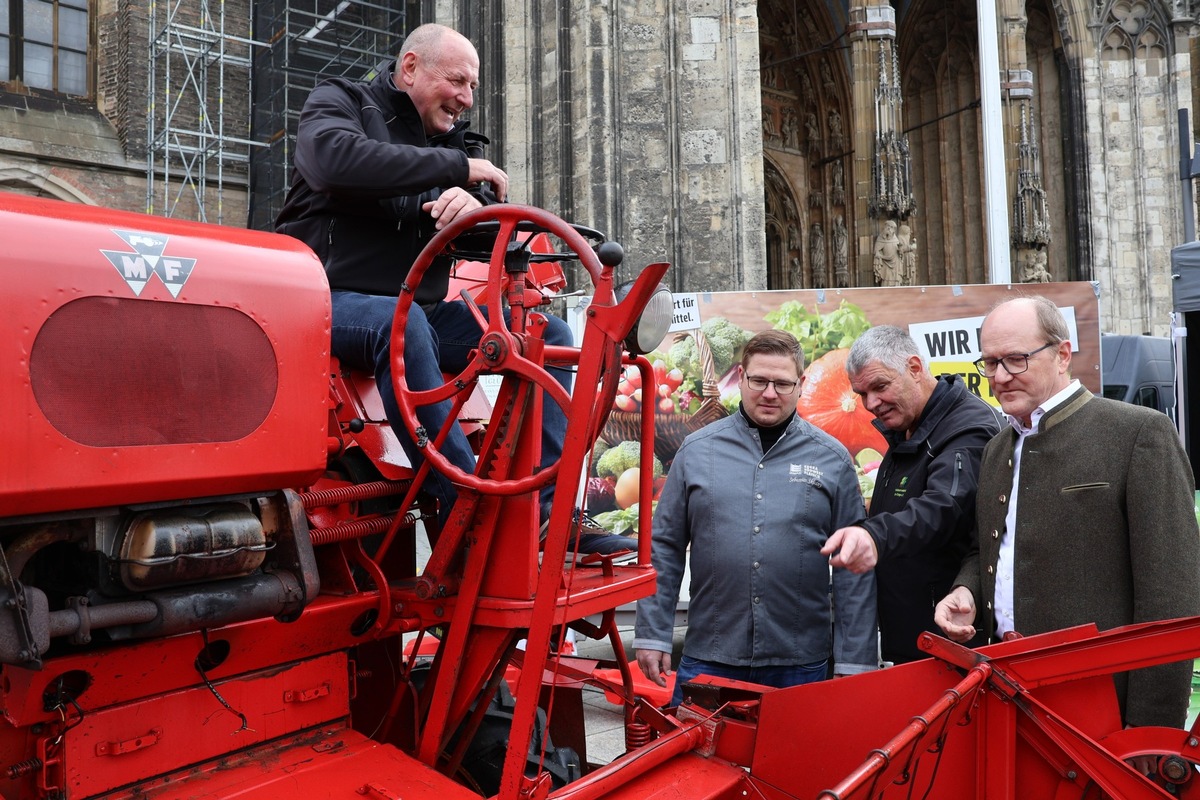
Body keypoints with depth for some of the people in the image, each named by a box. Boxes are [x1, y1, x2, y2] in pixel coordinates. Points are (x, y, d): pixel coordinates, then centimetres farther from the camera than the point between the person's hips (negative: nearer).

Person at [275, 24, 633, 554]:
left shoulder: (454, 139, 18)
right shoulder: (339, 103, 3)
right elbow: (336, 159, -23)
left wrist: (473, 203, -19)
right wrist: (458, 167, -20)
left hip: (419, 312, 6)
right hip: (336, 300, -6)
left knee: (550, 335, -6)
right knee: (401, 320, -39)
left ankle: (547, 508, -12)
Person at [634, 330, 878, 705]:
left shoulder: (831, 458, 0)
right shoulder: (697, 449, 1)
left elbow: (854, 567, 2)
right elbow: (664, 548, 4)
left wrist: (855, 661, 0)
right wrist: (652, 634, 0)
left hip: (801, 664, 0)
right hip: (707, 659, 0)